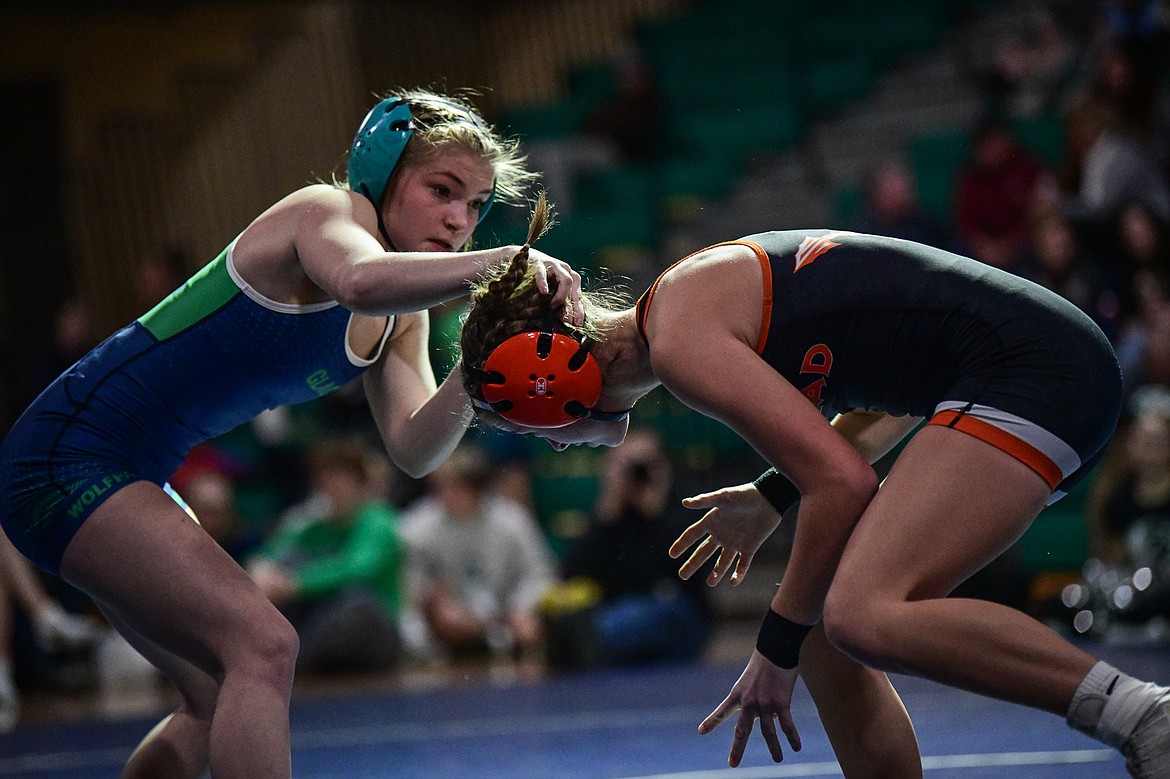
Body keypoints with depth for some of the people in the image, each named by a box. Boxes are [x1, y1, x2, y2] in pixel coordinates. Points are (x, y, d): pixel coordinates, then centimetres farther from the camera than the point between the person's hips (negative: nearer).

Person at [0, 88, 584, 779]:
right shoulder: (327, 211, -15)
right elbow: (361, 281, -40)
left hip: (131, 474, 10)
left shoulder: (403, 317, 12)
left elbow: (412, 449, -1)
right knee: (263, 645, -22)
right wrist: (506, 261, -46)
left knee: (221, 701, 14)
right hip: (67, 453, -10)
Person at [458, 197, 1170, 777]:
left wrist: (779, 645, -7)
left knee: (863, 619, -26)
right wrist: (776, 495, 23)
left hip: (1025, 373, -10)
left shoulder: (680, 338, -12)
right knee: (827, 633, 9)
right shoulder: (704, 290, 19)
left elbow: (842, 482, -17)